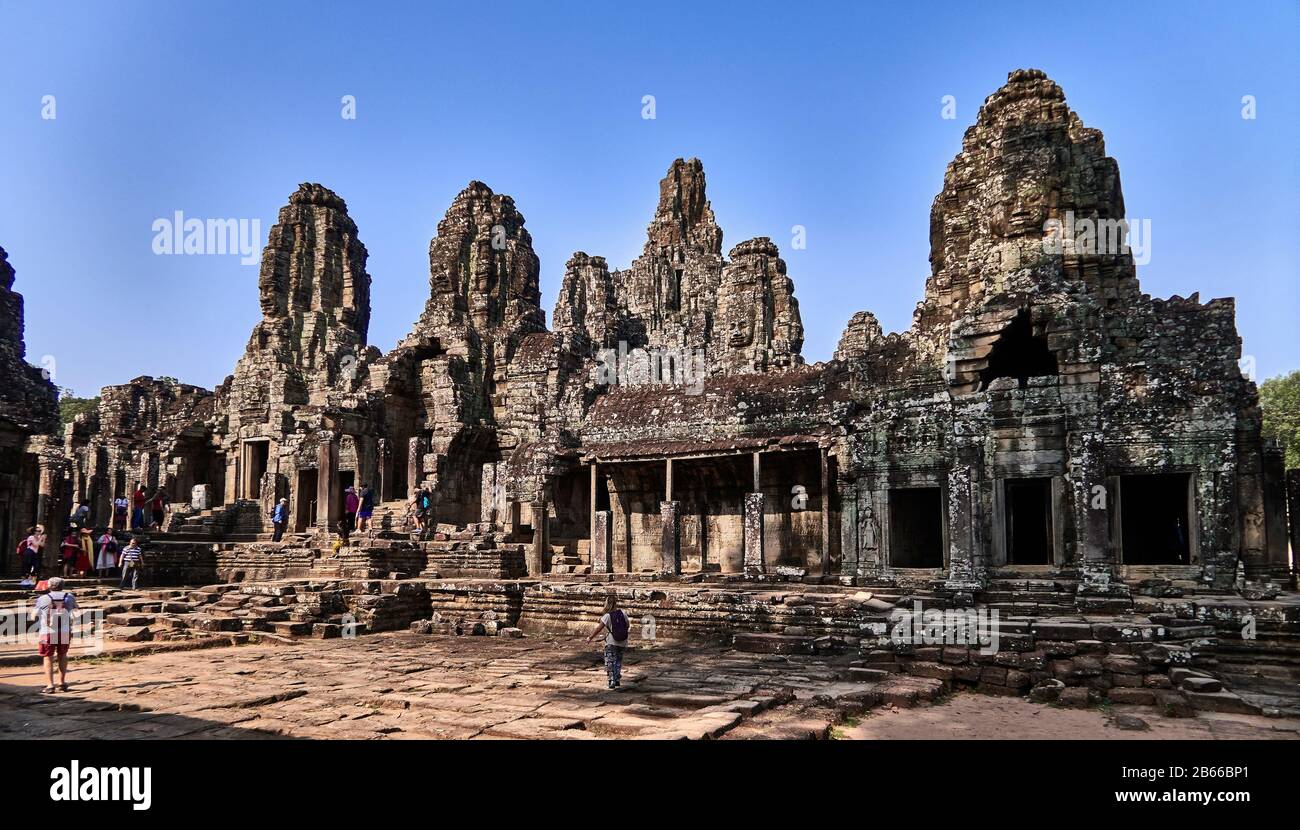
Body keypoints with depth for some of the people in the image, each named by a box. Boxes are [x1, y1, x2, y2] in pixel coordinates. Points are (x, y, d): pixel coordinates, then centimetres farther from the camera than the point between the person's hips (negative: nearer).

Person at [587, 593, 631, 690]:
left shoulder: (607, 616, -13)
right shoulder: (622, 613, -3)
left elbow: (598, 630, -8)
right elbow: (628, 626, 9)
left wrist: (590, 638, 4)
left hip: (611, 643, -4)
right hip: (623, 643, 4)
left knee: (610, 662, 4)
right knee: (618, 661, 19)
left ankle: (612, 681, -3)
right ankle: (617, 679, 17)